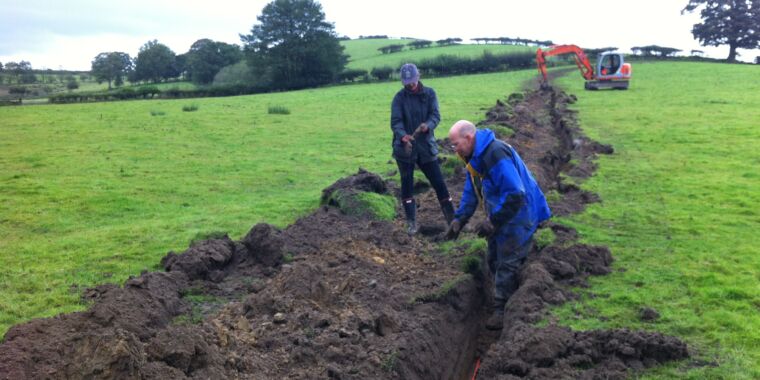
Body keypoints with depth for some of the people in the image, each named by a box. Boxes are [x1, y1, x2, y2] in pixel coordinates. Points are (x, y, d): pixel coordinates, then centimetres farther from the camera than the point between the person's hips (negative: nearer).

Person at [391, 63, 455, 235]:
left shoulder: (429, 93, 1)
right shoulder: (399, 97, -4)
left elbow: (436, 115, -8)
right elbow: (395, 122, -12)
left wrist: (428, 125, -31)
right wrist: (403, 136, -32)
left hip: (426, 146, 1)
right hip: (405, 148, -1)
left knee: (439, 182, 3)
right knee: (407, 185, 5)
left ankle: (452, 219, 15)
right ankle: (411, 222, 17)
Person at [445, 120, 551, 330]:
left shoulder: (496, 155, -30)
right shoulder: (475, 157, 4)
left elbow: (515, 195, -33)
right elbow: (471, 192, 11)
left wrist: (492, 222, -28)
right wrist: (459, 219, 1)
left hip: (517, 217, -10)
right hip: (499, 216, 10)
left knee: (507, 264, -2)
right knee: (493, 260, 18)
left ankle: (502, 310, 11)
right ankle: (502, 304, 34)